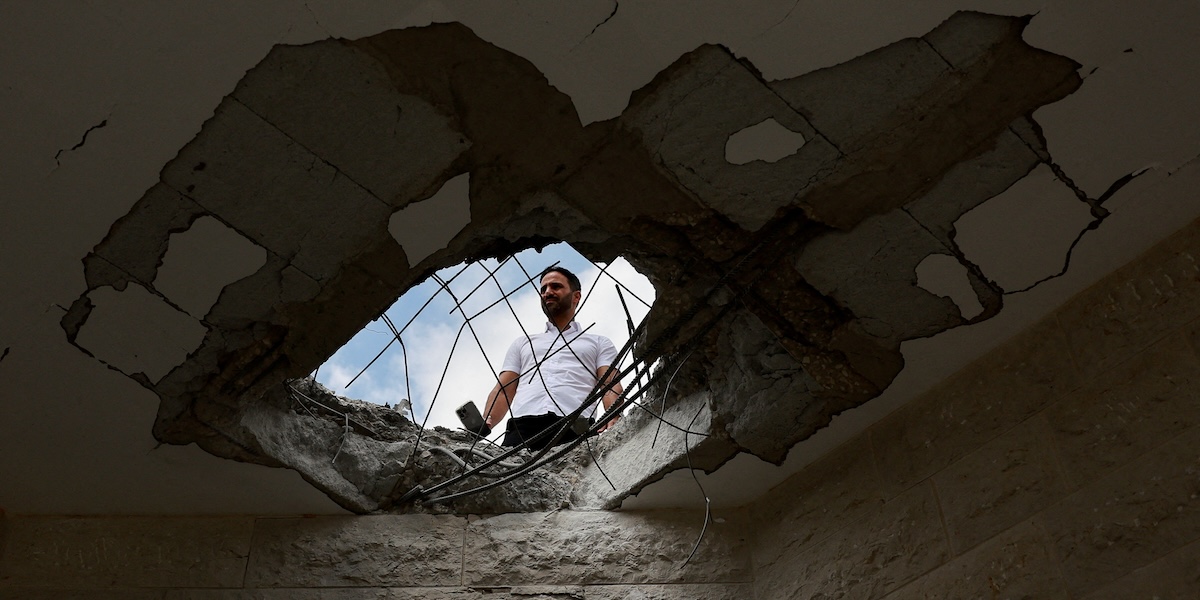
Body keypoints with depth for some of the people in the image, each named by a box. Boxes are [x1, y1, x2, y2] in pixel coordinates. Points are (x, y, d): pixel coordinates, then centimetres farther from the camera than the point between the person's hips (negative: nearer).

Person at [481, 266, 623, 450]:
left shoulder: (599, 343, 29)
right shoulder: (522, 343, 37)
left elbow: (611, 387, 12)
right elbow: (503, 390, 25)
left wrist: (613, 421, -13)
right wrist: (485, 424, 1)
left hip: (574, 428, -2)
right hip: (522, 426, 2)